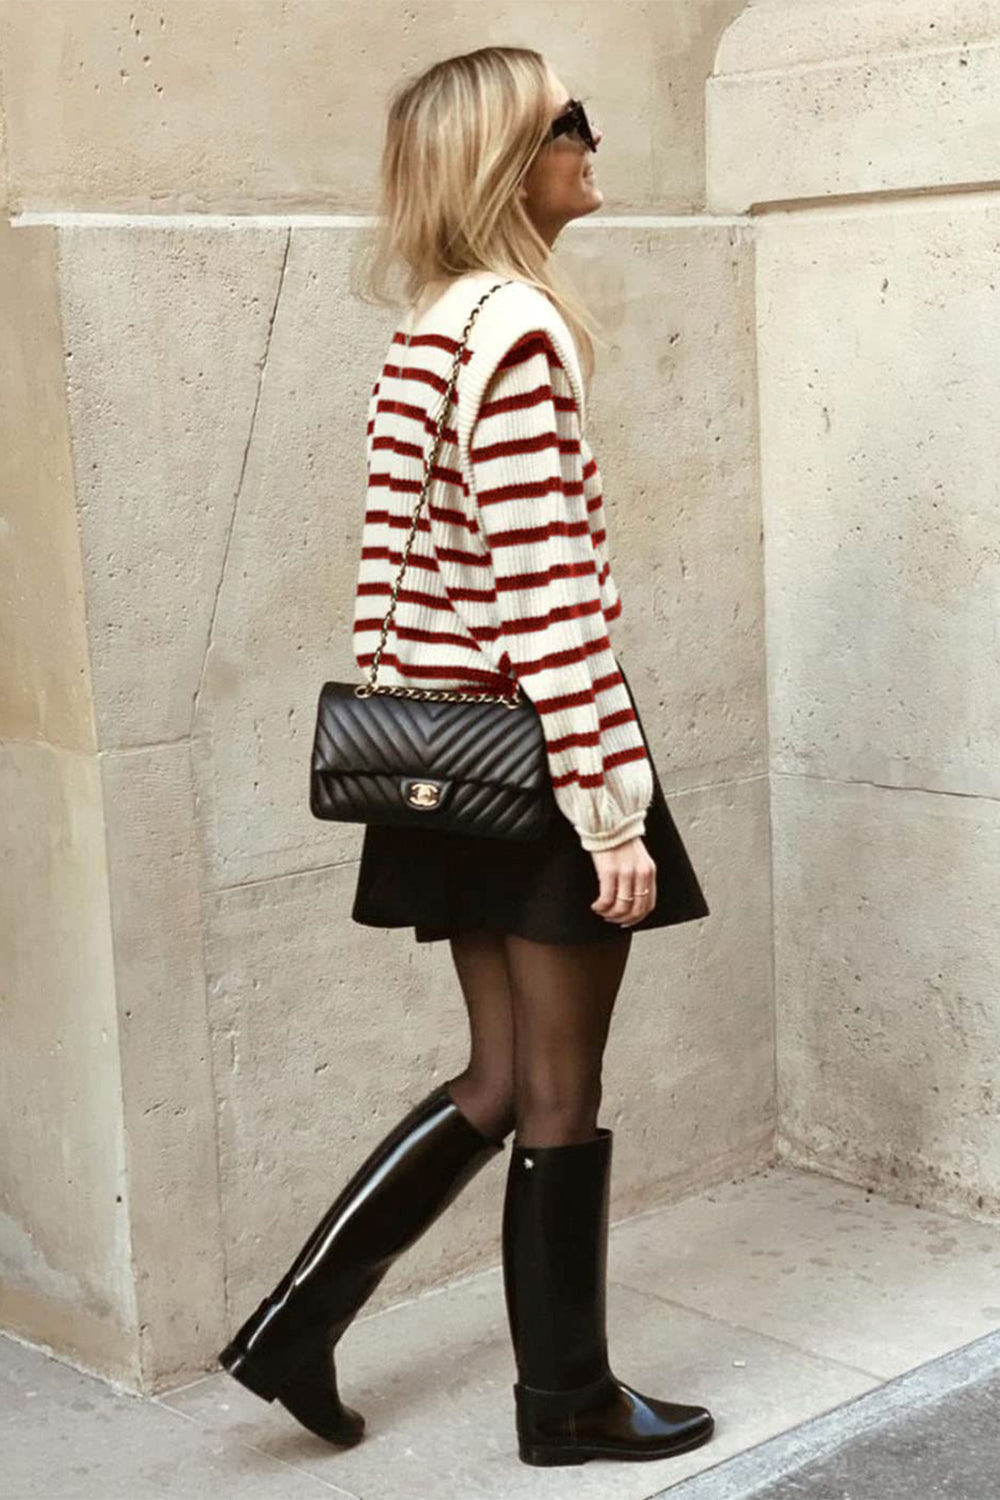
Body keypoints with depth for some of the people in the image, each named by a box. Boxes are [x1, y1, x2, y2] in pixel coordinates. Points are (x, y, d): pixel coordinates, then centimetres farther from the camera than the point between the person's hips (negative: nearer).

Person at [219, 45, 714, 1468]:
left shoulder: (425, 332, 11)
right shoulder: (521, 329, -17)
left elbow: (390, 558, 13)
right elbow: (550, 597, -22)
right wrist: (616, 812, -20)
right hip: (539, 755, -9)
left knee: (499, 1083, 17)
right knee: (561, 1093, 6)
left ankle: (296, 1324, 20)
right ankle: (566, 1399, 22)